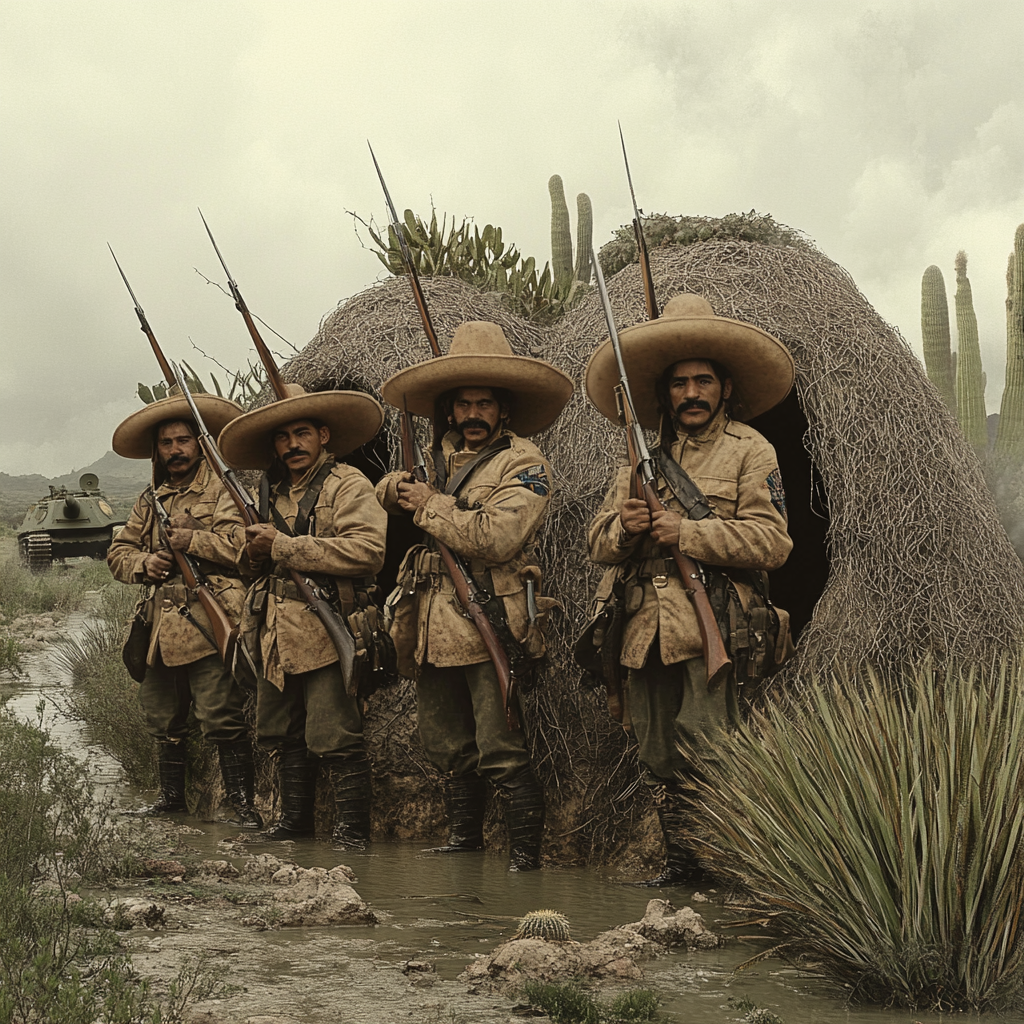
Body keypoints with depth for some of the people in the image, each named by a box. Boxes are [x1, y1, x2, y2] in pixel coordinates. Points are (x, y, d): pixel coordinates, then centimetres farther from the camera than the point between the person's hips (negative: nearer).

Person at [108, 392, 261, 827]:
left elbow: (244, 544, -13)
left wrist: (193, 541, -14)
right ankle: (172, 796, 30)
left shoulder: (222, 489, 0)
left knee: (223, 720, -11)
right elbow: (117, 553, 20)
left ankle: (242, 803, -6)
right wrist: (145, 563, 0)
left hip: (209, 624, -7)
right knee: (163, 720, 15)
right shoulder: (149, 501, 20)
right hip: (160, 627, 7)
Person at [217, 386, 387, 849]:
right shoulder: (273, 492, 19)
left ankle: (352, 828, -2)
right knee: (283, 734, 15)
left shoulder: (348, 486, -6)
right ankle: (294, 818, 28)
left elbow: (366, 550, -21)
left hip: (325, 632, -8)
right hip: (275, 634, 8)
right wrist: (254, 554, 4)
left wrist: (283, 547, -17)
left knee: (335, 738, -9)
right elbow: (256, 562, 32)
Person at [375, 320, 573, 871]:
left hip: (490, 625, -7)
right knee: (447, 746, 16)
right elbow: (388, 494, 35)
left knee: (502, 752, -9)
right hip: (434, 629, 7)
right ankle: (464, 837, 31)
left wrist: (430, 506, -9)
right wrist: (396, 489, 9)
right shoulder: (440, 459, 17)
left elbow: (497, 536, -20)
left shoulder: (523, 463, -6)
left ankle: (525, 852, -1)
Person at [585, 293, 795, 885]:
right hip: (646, 631, 6)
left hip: (714, 630, -6)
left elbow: (771, 541, -7)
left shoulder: (749, 450, 4)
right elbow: (600, 544, 17)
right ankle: (681, 862, 17)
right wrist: (624, 528, -7)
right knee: (660, 761, 8)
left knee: (702, 754, -14)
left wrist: (688, 533, -13)